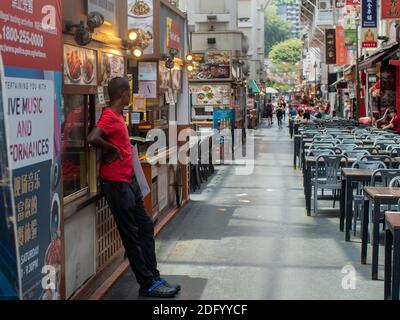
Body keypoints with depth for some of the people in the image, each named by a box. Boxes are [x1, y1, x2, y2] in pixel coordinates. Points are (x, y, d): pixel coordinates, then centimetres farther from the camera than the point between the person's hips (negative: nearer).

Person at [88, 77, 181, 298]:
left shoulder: (117, 116, 13)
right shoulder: (109, 116, -17)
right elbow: (92, 138, -33)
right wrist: (112, 150, -19)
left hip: (128, 180, 10)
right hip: (116, 182, -10)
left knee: (145, 227, 13)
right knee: (131, 235, -2)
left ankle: (153, 277, 20)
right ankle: (147, 284, 6)